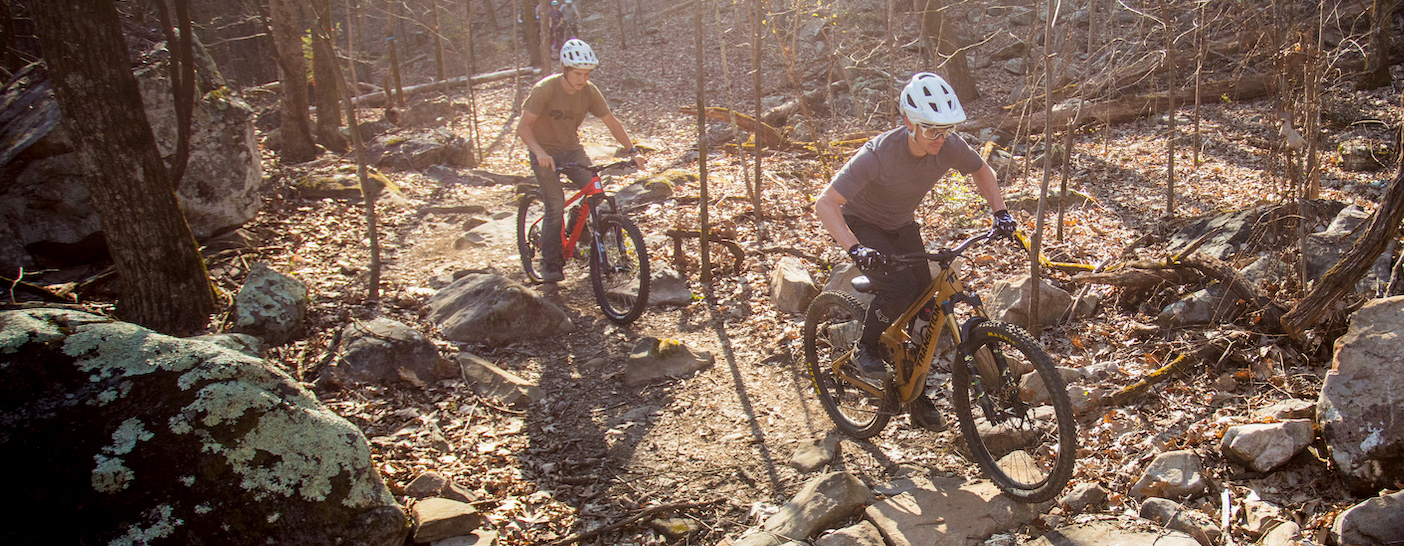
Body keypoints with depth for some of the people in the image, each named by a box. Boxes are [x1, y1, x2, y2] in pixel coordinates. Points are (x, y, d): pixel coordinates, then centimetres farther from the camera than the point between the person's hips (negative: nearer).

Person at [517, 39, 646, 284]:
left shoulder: (590, 92, -11)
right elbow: (523, 127, -24)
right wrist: (540, 153, -40)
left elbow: (612, 122, -5)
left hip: (572, 149, 4)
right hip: (544, 153, -4)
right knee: (555, 206, -14)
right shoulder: (545, 89, -23)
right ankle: (549, 264, 0)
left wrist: (632, 151, -16)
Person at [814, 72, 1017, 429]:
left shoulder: (948, 147, -21)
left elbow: (982, 171, 3)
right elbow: (825, 203, -37)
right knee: (899, 287, -30)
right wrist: (855, 250, -49)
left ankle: (916, 395, 16)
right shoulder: (878, 154, -36)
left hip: (902, 226, 5)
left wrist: (999, 212, -12)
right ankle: (866, 348, -1)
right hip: (862, 225, -5)